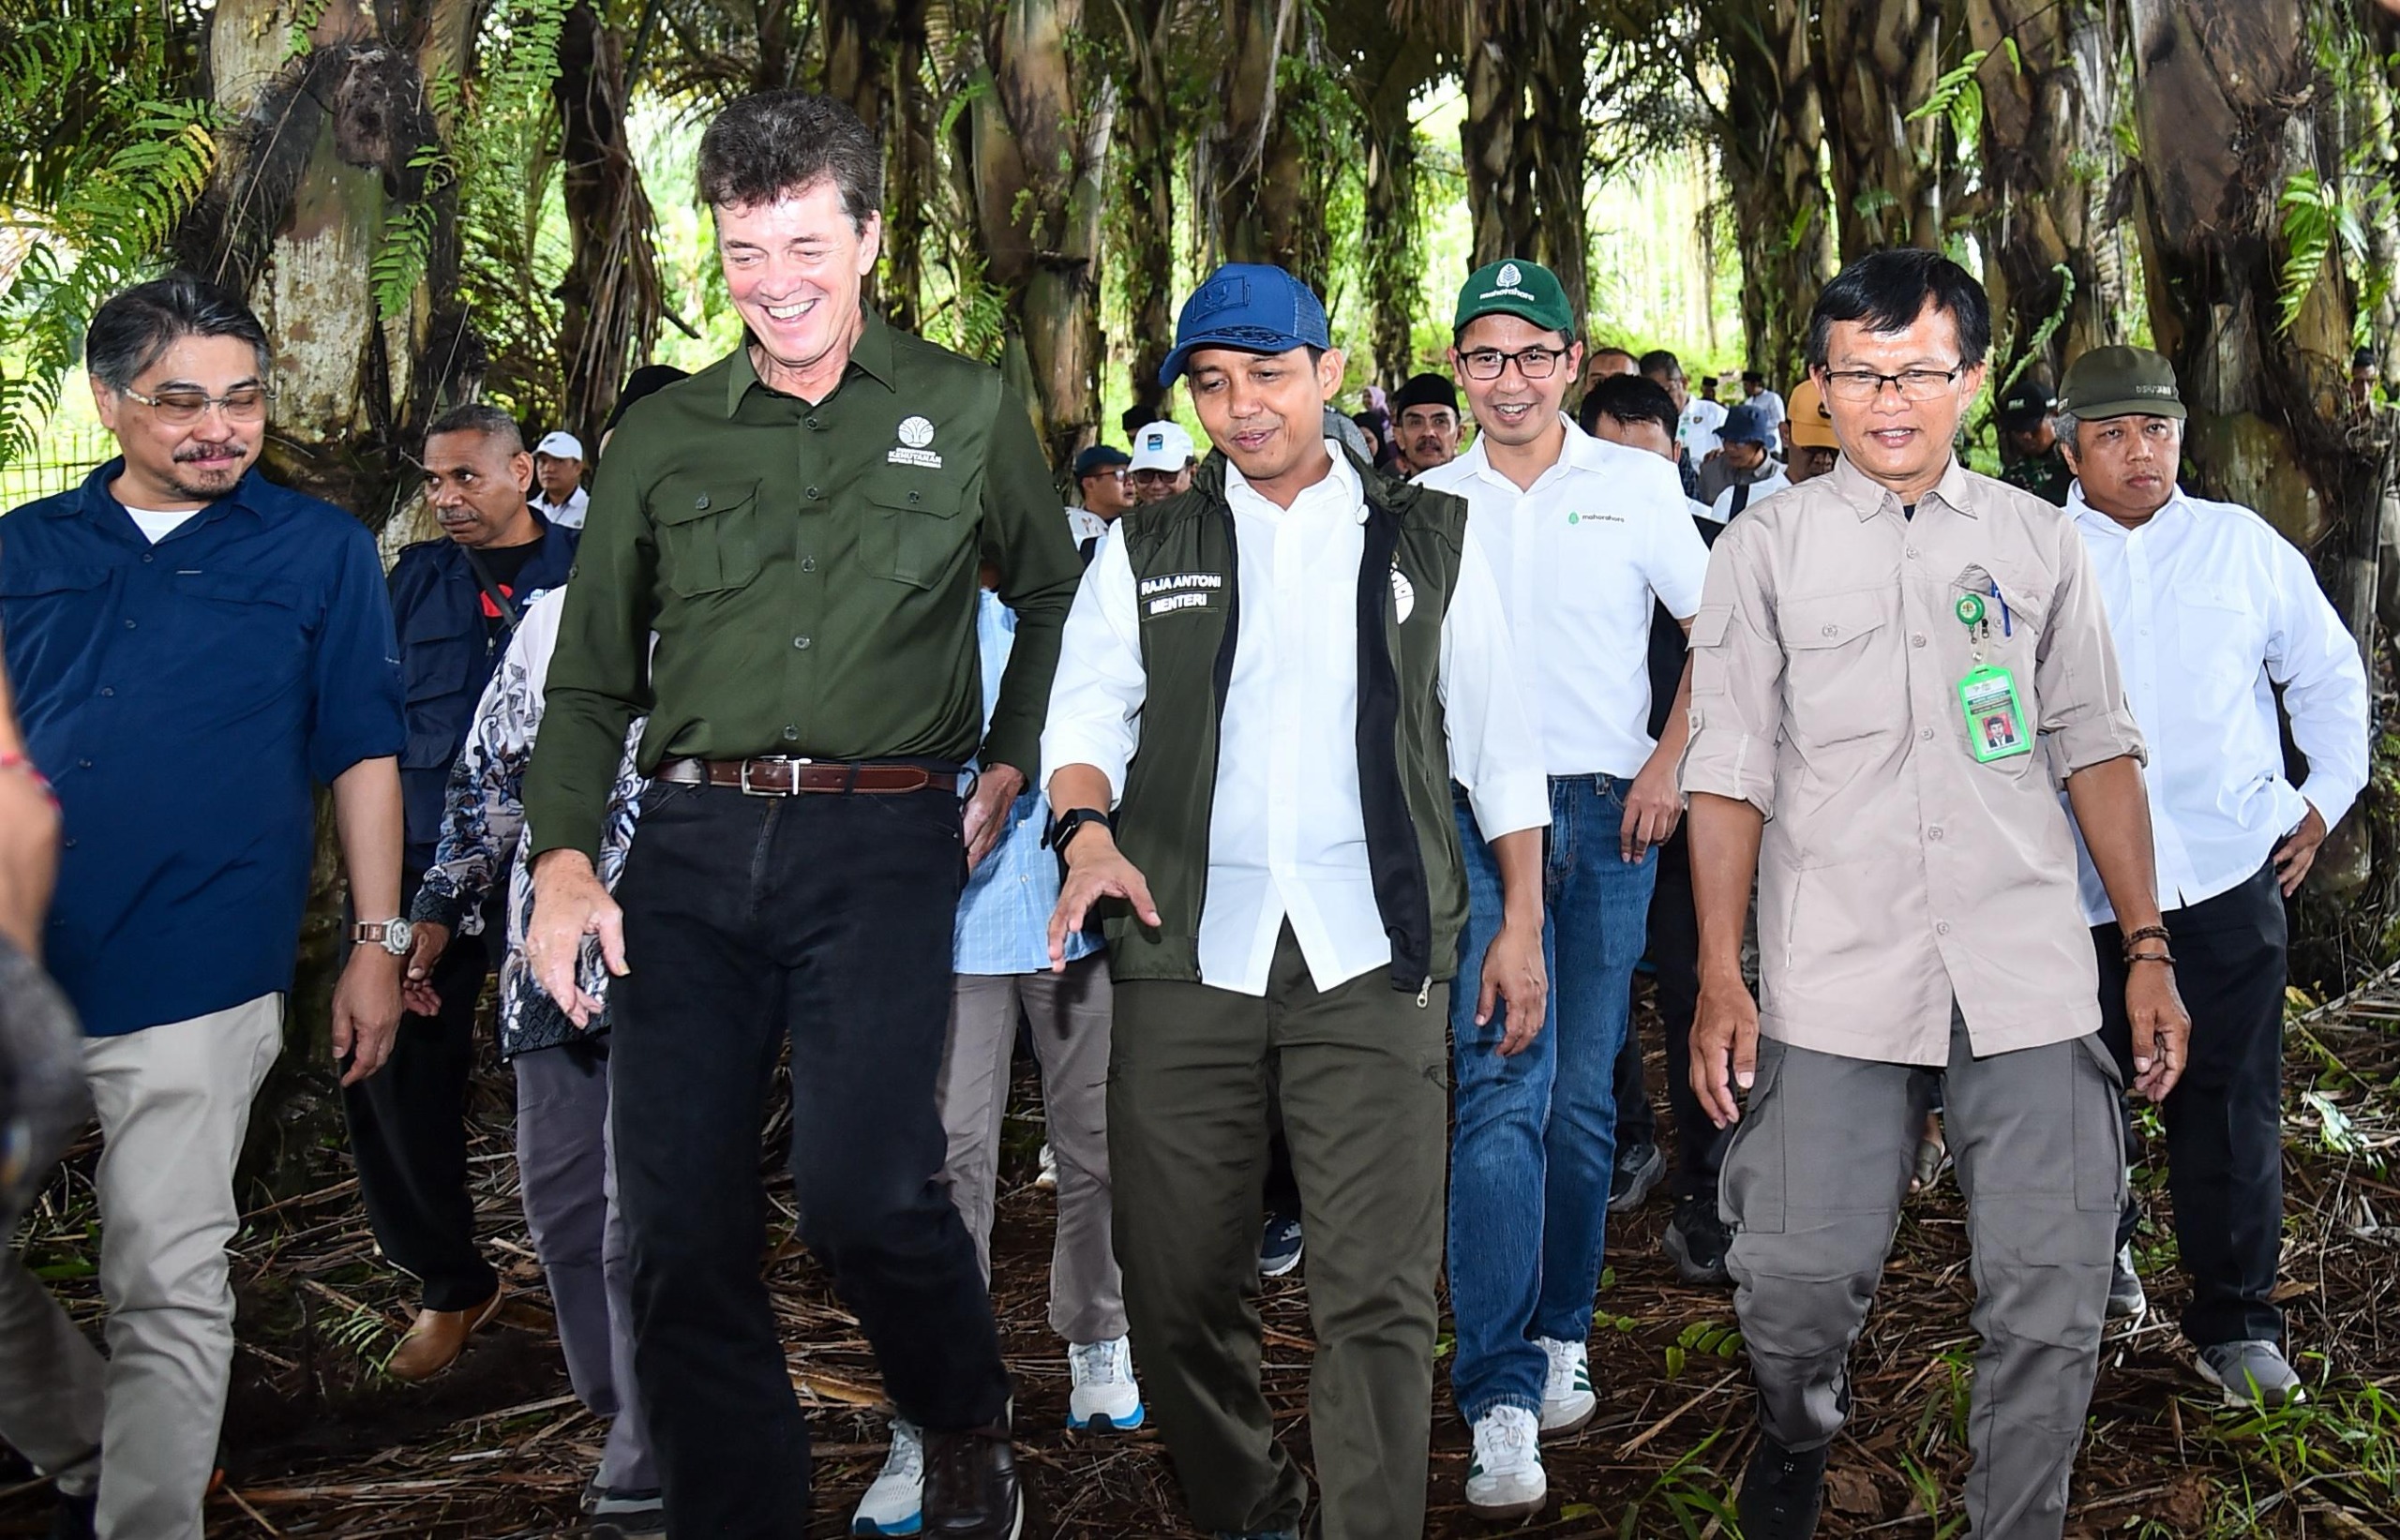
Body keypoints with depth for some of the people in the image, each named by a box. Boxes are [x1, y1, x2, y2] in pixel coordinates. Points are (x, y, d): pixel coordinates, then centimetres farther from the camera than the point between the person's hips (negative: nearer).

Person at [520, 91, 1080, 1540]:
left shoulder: (967, 411, 10)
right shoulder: (664, 439, 13)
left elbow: (1052, 594, 23)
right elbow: (593, 677, 15)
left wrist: (1009, 769, 12)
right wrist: (564, 858, 2)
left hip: (882, 840, -3)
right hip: (693, 840, 3)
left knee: (861, 1187, -19)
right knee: (682, 1229, 0)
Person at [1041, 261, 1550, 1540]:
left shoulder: (1427, 540, 13)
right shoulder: (1145, 551, 14)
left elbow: (1495, 745, 15)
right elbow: (1086, 711, 6)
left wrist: (1522, 922, 11)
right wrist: (1087, 829, -15)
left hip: (1372, 954, -1)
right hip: (1185, 951, 2)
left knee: (1377, 1287, -7)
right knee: (1178, 1281, 5)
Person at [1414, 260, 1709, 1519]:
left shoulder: (1637, 484, 5)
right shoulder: (1427, 503, 8)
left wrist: (1670, 761, -4)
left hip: (1606, 813, 1)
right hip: (1475, 815, -1)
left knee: (1583, 1093, 8)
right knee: (1503, 1082, -14)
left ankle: (1560, 1332, 27)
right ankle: (1501, 1398, -14)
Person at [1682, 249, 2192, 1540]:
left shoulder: (2038, 541, 11)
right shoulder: (1764, 547, 6)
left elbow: (2097, 749, 13)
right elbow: (1729, 770, 4)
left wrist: (2150, 950, 7)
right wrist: (1719, 976, -3)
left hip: (2029, 982, 2)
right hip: (1833, 984, -1)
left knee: (2051, 1289, 2)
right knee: (1795, 1279, -2)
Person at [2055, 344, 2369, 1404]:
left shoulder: (2245, 545, 7)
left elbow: (2327, 670, 18)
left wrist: (2327, 795, 13)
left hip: (2232, 870, 0)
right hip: (2079, 881, 0)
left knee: (2230, 1101, 0)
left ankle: (2236, 1324, 11)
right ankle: (2098, 1250, 37)